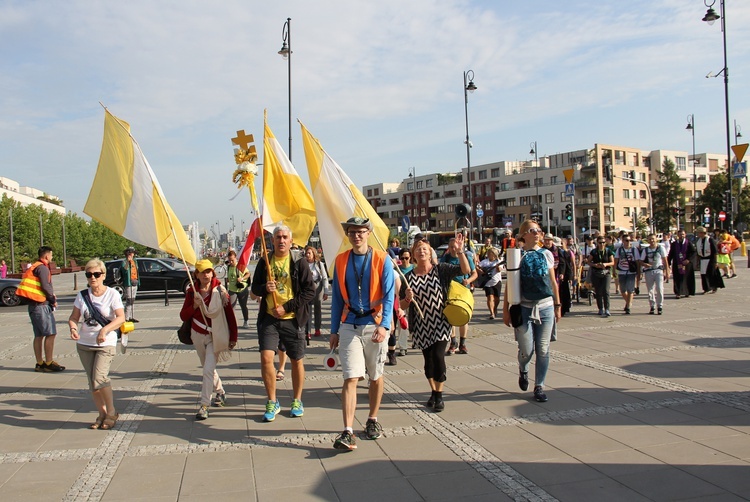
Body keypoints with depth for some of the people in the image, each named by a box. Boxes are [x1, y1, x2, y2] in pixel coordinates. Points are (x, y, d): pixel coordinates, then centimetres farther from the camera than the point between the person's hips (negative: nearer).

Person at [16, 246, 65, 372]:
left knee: (39, 335, 13)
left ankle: (39, 363, 17)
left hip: (33, 305, 10)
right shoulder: (42, 268, -11)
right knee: (51, 334, -6)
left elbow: (38, 285, 17)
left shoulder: (34, 267, 18)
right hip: (42, 305, -10)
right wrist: (53, 299, -7)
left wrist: (50, 295, 10)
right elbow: (45, 286, -19)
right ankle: (48, 364, -5)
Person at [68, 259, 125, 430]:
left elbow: (121, 318, -16)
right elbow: (74, 317, 7)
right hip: (84, 344, 5)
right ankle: (102, 414, 24)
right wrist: (73, 328, -15)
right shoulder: (82, 295, 5)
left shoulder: (112, 294, -7)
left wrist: (105, 330, -30)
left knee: (99, 378, -17)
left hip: (106, 344, -5)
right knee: (92, 382, 9)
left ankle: (111, 412, 3)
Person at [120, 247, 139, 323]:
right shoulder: (124, 261, -8)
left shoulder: (134, 261, 16)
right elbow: (124, 268, -28)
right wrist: (128, 260, -31)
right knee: (129, 301, -11)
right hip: (128, 283, -8)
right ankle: (126, 317, -8)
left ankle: (131, 317, 22)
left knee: (133, 301, 14)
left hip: (135, 283, 8)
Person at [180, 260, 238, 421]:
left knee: (208, 370, -14)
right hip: (198, 335, 4)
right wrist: (195, 305, -20)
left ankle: (204, 406, -8)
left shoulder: (220, 291, -9)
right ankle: (220, 392, 42)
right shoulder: (192, 292, -1)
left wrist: (233, 338, -7)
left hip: (215, 336, -4)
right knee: (208, 368, 19)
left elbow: (230, 314, -6)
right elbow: (183, 316, -2)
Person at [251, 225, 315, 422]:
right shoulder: (264, 263, 7)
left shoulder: (300, 263, -3)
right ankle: (272, 402, 8)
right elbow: (255, 288, 13)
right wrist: (265, 288, -11)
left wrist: (286, 307, -13)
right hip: (269, 319, 2)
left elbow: (310, 291, -7)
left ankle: (297, 401, 28)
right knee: (266, 357, -10)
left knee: (297, 361, 7)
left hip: (292, 319, -1)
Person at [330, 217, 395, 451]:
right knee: (351, 378, -7)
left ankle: (373, 420, 32)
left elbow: (388, 295, -8)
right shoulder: (341, 261, 4)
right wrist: (334, 330, 8)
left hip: (375, 325, -1)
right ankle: (348, 432, -8)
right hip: (349, 326, 1)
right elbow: (337, 298, 9)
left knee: (376, 377, 13)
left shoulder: (382, 259, -4)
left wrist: (384, 325, -20)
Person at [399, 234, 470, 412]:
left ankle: (439, 396, 3)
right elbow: (402, 305, 2)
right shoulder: (409, 277, 0)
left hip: (441, 323, -2)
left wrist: (460, 250, -23)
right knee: (428, 359, 11)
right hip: (421, 326, 2)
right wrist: (408, 298, -19)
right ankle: (433, 392, 30)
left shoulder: (441, 269, -3)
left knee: (438, 356, -13)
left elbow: (466, 270, -14)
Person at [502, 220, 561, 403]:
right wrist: (505, 309, -3)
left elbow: (553, 281, 11)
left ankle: (539, 386, 18)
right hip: (524, 307, -2)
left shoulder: (546, 254, 6)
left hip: (546, 307, 2)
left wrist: (557, 305, 10)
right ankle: (523, 370, 32)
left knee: (543, 350, 3)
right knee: (526, 350, -2)